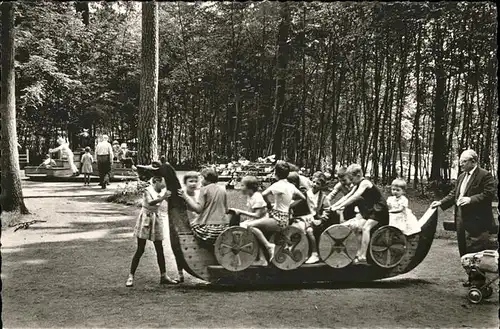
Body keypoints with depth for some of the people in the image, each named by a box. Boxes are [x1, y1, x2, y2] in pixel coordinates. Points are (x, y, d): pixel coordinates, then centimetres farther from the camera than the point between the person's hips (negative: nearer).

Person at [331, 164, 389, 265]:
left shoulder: (365, 183, -19)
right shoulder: (358, 185, 8)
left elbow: (354, 197, -30)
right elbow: (347, 197, 5)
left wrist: (339, 207, -34)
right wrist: (333, 206, -5)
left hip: (379, 211, -9)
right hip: (369, 211, 9)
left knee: (365, 227, -27)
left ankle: (362, 257, -29)